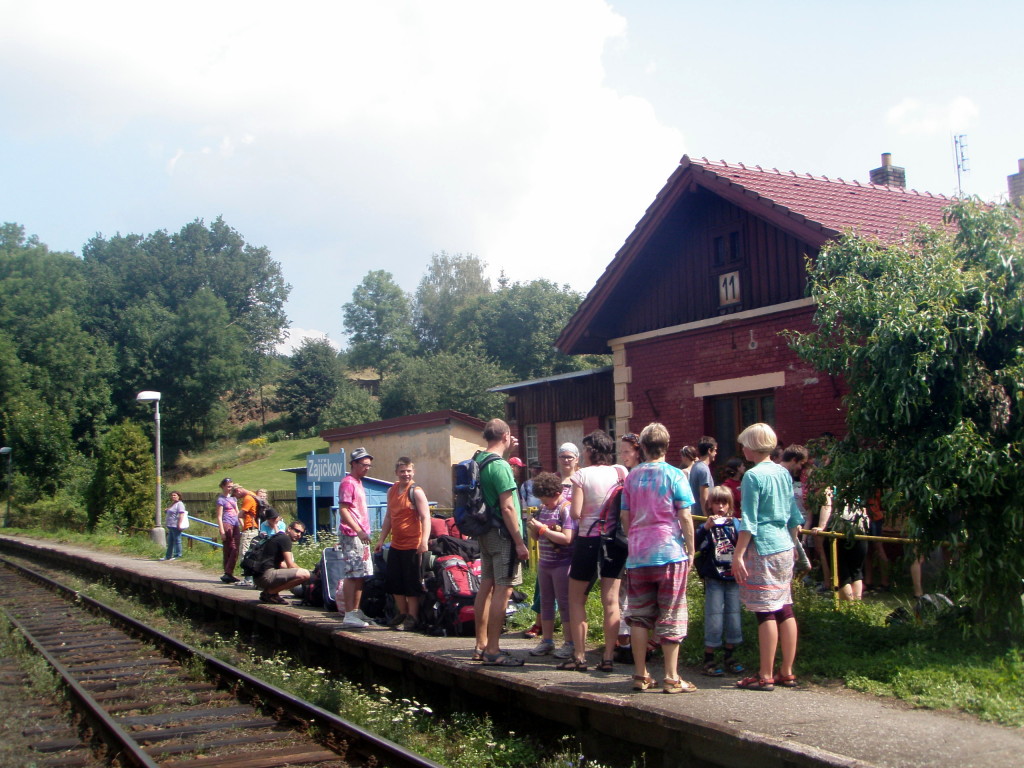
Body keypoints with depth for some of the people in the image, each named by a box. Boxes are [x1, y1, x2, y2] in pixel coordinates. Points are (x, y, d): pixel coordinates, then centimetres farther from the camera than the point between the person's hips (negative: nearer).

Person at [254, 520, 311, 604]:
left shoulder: (278, 537, 25)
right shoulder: (285, 538, -5)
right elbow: (290, 565, -9)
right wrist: (303, 570, 7)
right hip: (267, 575, -10)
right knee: (304, 574, -22)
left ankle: (267, 592, 11)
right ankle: (270, 592, -11)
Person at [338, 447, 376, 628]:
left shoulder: (358, 483, 20)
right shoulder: (348, 483, -11)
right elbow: (343, 510, -18)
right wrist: (359, 531, -24)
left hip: (360, 535, 10)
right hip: (351, 534, -10)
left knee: (361, 575, 12)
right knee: (352, 575, -10)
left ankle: (356, 611, 18)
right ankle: (349, 615, -10)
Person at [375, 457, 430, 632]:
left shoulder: (416, 491, -9)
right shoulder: (392, 491, 12)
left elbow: (425, 517, -15)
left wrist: (424, 541, -24)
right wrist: (382, 539, 18)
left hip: (412, 546, -7)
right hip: (395, 545, 7)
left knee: (412, 584, -1)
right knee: (394, 583, 14)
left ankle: (411, 618, 8)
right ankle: (402, 614, 29)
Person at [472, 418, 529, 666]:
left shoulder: (478, 460, 9)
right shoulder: (500, 466, -17)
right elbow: (507, 508, -20)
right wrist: (519, 542, -17)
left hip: (484, 532, 10)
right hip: (502, 534, -10)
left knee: (486, 586, 14)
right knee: (503, 590, -7)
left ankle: (481, 645, 21)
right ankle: (493, 651, -6)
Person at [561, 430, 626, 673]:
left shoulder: (582, 475, -9)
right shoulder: (620, 472, 0)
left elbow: (576, 513, -12)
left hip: (589, 539, -3)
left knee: (576, 598, 9)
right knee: (611, 599, 5)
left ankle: (579, 656, 6)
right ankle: (608, 657, 4)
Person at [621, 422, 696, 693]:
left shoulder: (632, 477, 6)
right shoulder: (674, 475, -5)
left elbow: (625, 517, 9)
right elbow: (685, 517, -8)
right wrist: (690, 549, 0)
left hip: (638, 556, 4)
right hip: (670, 553, -4)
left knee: (639, 615, 10)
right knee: (671, 617, 2)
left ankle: (640, 675, 12)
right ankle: (671, 678, 3)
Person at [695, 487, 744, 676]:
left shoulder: (735, 523, 6)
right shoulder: (707, 526, -1)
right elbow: (695, 546, -16)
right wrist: (706, 528, -27)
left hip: (733, 577, 3)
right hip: (714, 579, -3)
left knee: (733, 616, 9)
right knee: (714, 618, -2)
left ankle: (729, 657, 21)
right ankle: (709, 659, 6)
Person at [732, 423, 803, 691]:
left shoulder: (753, 476, -12)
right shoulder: (784, 473, 10)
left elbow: (748, 522, -14)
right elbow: (794, 517, 16)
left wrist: (738, 555, -12)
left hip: (762, 549, -8)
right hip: (785, 548, 8)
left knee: (766, 612, -4)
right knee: (785, 608, 10)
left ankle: (765, 676, 0)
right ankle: (787, 672, 17)